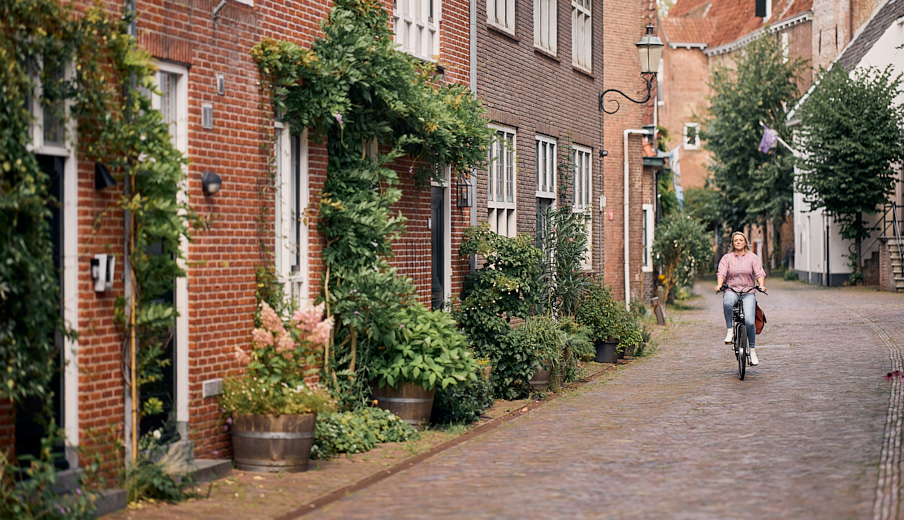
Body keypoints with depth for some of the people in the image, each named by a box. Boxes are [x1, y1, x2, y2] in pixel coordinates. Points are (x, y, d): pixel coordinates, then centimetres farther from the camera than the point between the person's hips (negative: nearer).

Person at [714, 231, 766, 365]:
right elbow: (721, 273, -3)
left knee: (749, 321, -18)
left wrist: (761, 285, -19)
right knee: (727, 302, -39)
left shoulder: (752, 257, 10)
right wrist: (719, 285, -23)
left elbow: (759, 273, 1)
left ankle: (752, 350, -2)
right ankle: (730, 330, -22)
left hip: (748, 293, 0)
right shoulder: (727, 258, 8)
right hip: (731, 291, 0)